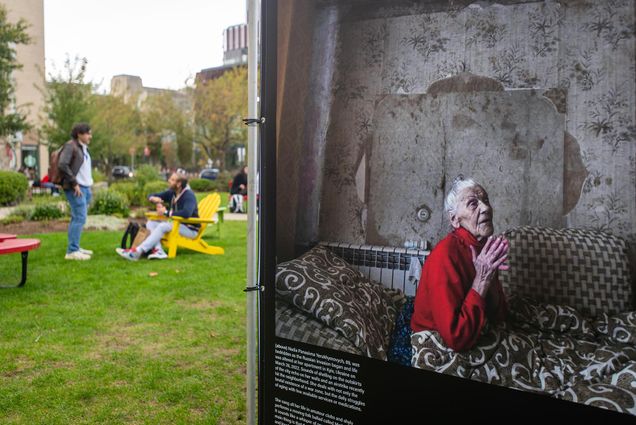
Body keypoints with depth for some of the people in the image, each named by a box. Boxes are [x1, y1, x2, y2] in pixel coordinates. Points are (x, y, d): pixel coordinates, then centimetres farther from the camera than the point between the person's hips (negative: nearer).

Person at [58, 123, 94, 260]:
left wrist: (88, 187, 14)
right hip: (76, 188, -9)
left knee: (77, 218, 12)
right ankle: (72, 251, -10)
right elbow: (62, 165, -20)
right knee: (79, 218, -12)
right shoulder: (70, 146, -9)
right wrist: (74, 183, -18)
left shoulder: (84, 148, 19)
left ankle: (75, 248, 19)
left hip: (85, 187, 9)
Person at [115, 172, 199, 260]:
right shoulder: (172, 192, 6)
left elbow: (186, 213, -35)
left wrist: (166, 212, -24)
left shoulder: (189, 195, -17)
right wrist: (154, 199, -12)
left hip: (190, 229, -8)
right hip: (177, 224, 8)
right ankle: (158, 251, -29)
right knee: (150, 223, -6)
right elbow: (151, 196, 15)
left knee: (163, 226, -31)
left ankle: (137, 252, -35)